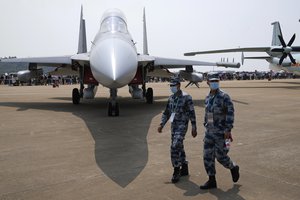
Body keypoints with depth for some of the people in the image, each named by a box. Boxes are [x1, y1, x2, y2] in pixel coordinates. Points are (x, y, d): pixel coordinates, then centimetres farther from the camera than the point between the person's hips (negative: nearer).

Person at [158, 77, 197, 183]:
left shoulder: (186, 97, -10)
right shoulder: (171, 98, 10)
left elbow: (192, 113, -9)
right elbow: (167, 112, 15)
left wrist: (194, 128, -10)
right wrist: (161, 125, 7)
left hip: (182, 126, -7)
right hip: (173, 125, 7)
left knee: (175, 147, -16)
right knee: (179, 147, 14)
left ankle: (176, 171, -6)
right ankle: (184, 168, 29)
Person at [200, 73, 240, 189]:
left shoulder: (224, 96, -12)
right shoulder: (208, 98, 10)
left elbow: (230, 114, -17)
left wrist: (228, 130, -22)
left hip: (221, 132, -6)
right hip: (209, 132, 7)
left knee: (220, 156, -1)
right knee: (207, 156, 3)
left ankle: (233, 168, 30)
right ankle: (212, 181, 13)